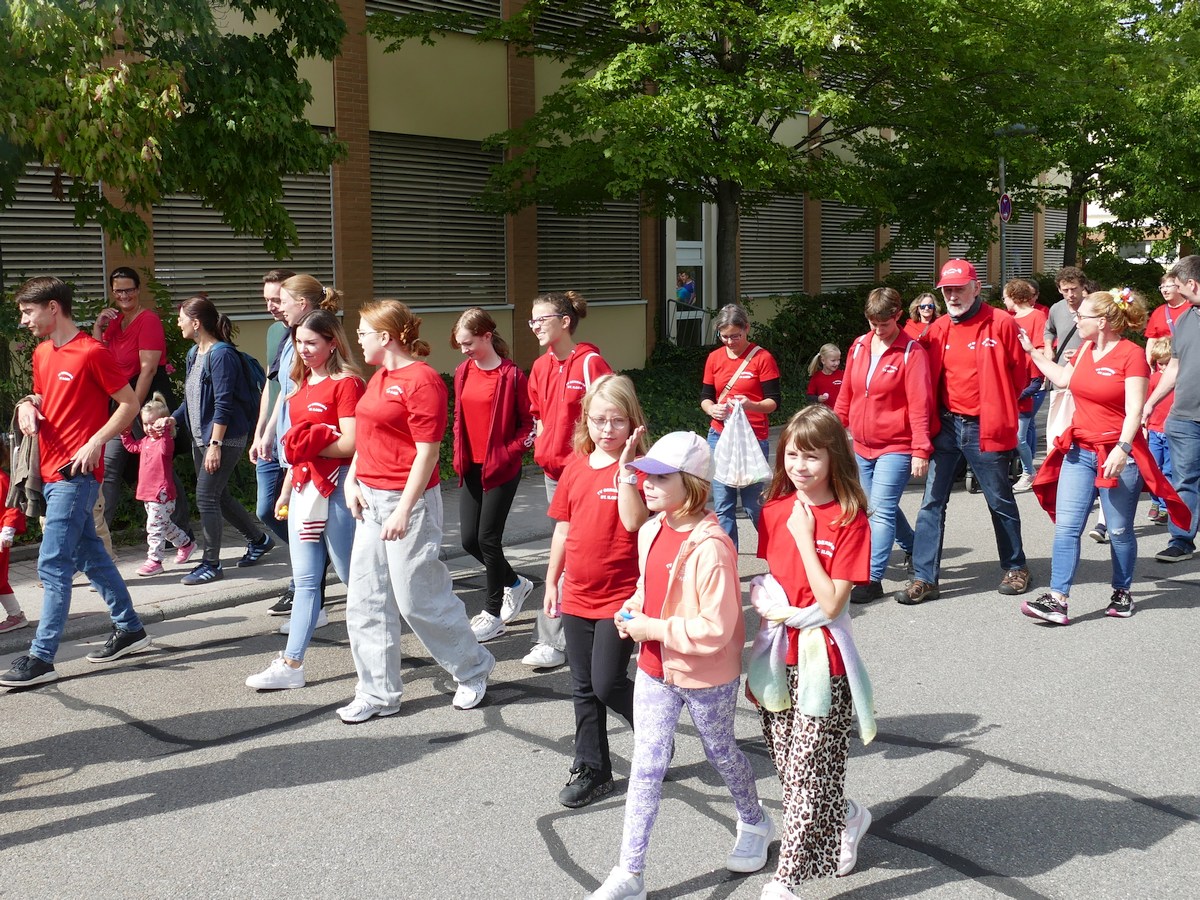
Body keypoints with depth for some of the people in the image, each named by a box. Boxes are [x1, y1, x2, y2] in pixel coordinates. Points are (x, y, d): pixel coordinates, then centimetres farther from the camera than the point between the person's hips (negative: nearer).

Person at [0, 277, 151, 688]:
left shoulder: (92, 352, -12)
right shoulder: (42, 353, 13)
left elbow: (130, 402, -10)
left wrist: (96, 442, -19)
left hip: (76, 473, -9)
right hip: (50, 470, 9)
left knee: (53, 565, -10)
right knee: (90, 555, 15)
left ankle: (41, 658, -8)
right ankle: (129, 628, 26)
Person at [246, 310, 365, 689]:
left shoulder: (346, 383, -10)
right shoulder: (302, 384, 16)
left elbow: (349, 445, -18)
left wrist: (310, 444, -13)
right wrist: (285, 491, 21)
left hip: (336, 486, -8)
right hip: (304, 486, 8)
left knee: (350, 573, 2)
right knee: (305, 578, 8)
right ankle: (291, 664, 9)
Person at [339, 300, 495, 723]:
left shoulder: (422, 380, -14)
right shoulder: (379, 377, 14)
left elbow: (427, 452, -18)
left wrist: (404, 509, -20)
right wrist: (351, 481, 7)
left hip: (408, 500, -9)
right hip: (370, 498, 9)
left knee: (418, 598, 0)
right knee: (366, 598, 8)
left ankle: (473, 668, 22)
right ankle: (378, 693, 18)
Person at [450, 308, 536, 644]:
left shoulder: (511, 375, -12)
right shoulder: (463, 373, 7)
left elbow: (529, 423, -8)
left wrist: (508, 452, -15)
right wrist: (459, 455, 7)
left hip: (501, 468, -7)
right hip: (471, 468, 7)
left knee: (488, 537, -3)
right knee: (469, 538, 8)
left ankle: (493, 613, 12)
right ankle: (515, 584, 32)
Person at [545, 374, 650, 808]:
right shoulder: (576, 466, 5)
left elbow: (634, 521, -26)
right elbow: (563, 527, 12)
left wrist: (625, 466, -27)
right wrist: (552, 582, 14)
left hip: (621, 596, -6)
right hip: (577, 595, 6)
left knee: (607, 683, -5)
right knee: (584, 687, 13)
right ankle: (592, 770, 26)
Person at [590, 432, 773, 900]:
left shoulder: (710, 548, -27)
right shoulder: (651, 531, -2)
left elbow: (716, 629, -28)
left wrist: (653, 629, -23)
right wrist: (631, 612, -4)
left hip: (706, 677, -6)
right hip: (655, 670, 6)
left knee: (720, 753, 18)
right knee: (645, 766, 6)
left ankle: (755, 825, 47)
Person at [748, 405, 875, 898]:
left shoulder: (850, 520, -14)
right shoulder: (775, 510, 2)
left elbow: (830, 603, -18)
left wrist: (805, 538, -20)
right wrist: (766, 601, -8)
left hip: (820, 661, -6)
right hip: (778, 655, 6)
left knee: (809, 770, 0)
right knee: (787, 763, 17)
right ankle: (847, 817, 42)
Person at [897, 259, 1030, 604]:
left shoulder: (1001, 325, -6)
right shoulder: (937, 330, 5)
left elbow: (1020, 375, -1)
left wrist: (996, 405, 3)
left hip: (985, 428, -3)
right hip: (945, 426, 4)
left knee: (1000, 501, 12)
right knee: (932, 501, 1)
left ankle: (1015, 567, 31)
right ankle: (924, 578, 6)